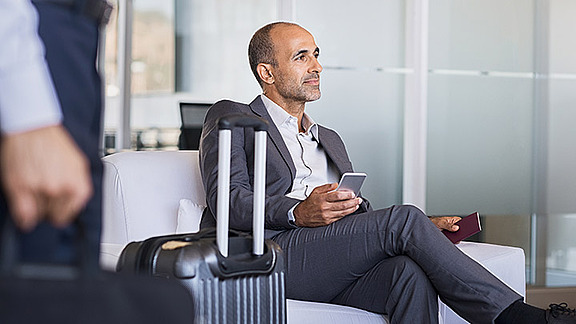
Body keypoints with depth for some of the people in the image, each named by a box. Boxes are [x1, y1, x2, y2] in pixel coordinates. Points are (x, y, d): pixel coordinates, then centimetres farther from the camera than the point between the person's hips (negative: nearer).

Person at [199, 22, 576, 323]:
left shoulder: (330, 139, 34)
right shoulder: (231, 118, 13)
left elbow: (358, 212, 26)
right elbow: (227, 201, -3)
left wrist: (423, 227, 6)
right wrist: (298, 213, -20)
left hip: (334, 272, 6)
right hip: (269, 256, -5)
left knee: (411, 273, -30)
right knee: (403, 218, -24)